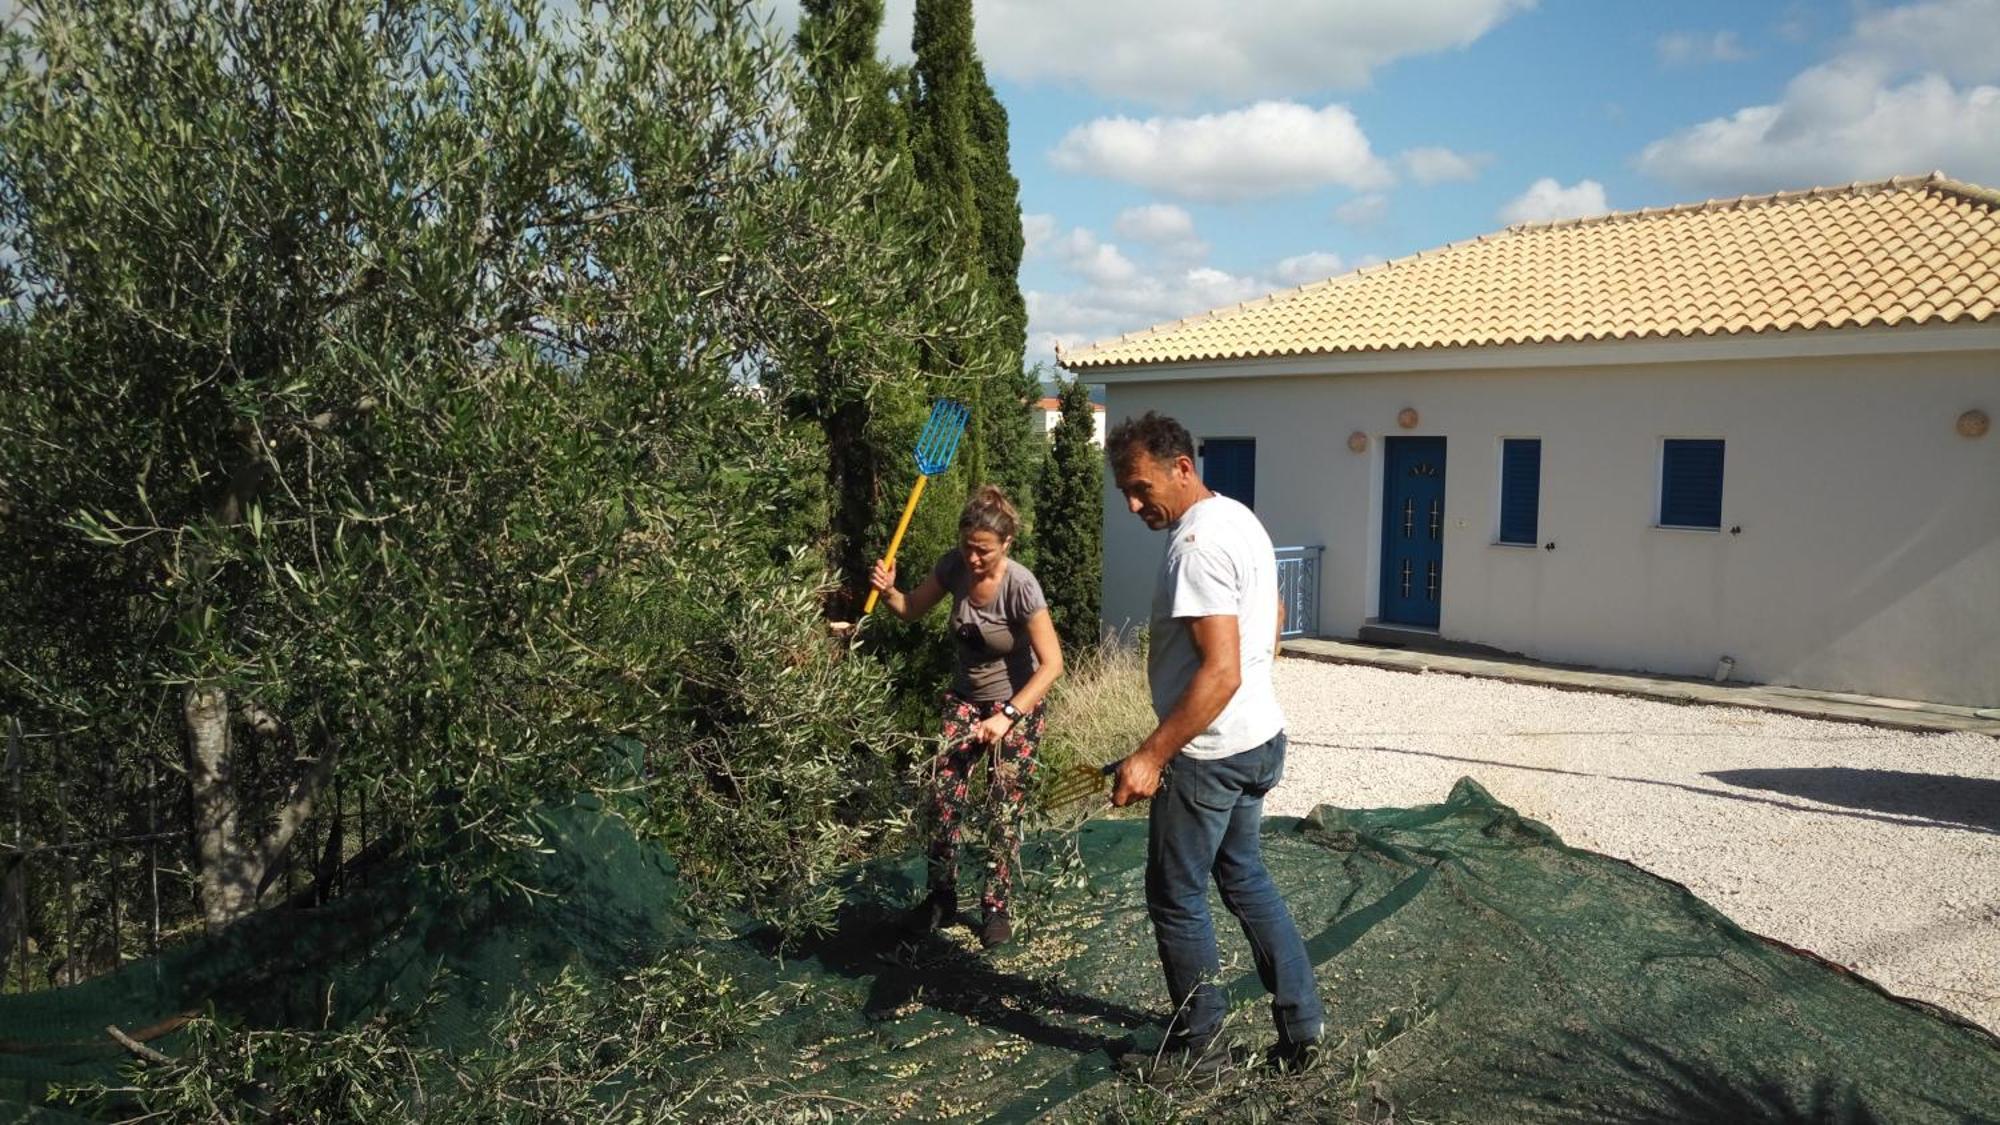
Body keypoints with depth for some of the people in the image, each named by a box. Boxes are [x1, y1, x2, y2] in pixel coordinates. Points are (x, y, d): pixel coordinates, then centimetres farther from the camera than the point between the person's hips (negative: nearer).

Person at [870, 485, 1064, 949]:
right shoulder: (954, 566, -12)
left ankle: (997, 909, 12)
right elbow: (913, 609, 4)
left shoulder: (1020, 586, -27)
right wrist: (888, 591, -18)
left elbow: (1051, 663, -26)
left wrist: (1007, 716, -30)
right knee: (943, 795, -4)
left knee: (1004, 811, -4)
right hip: (965, 697, 4)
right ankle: (942, 896, 14)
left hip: (1018, 704, -4)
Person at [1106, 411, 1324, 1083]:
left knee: (1176, 899, 6)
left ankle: (1200, 1048, 21)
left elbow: (1221, 673, -29)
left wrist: (1150, 756, -28)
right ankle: (1301, 1025, 28)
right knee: (1245, 878, 22)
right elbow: (1273, 618, 22)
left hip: (1208, 752, -10)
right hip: (1258, 738, 10)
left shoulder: (1196, 544, -24)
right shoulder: (1239, 518, 8)